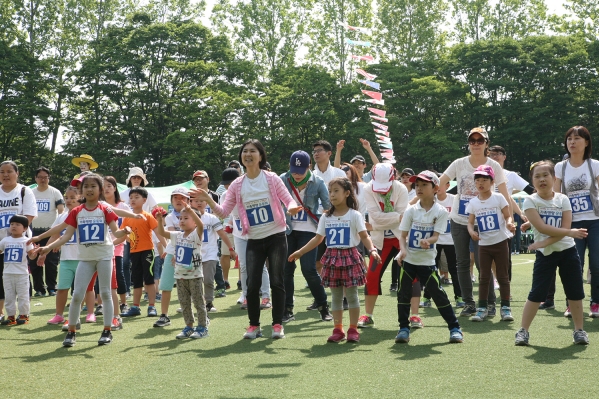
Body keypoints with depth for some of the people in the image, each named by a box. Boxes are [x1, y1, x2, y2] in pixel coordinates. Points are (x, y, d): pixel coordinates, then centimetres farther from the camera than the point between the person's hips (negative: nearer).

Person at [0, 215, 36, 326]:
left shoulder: (26, 241, -3)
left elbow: (31, 256, -4)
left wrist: (35, 251, -24)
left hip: (22, 274, -4)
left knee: (23, 296, 3)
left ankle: (24, 315, 13)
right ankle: (11, 316, 17)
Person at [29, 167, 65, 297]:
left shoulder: (55, 193, -1)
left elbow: (61, 211, -8)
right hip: (34, 232, 3)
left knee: (51, 263, -2)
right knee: (34, 263, 4)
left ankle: (52, 288, 6)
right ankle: (39, 288, 11)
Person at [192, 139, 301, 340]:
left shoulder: (271, 179, -4)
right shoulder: (237, 185, 3)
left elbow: (289, 200, -4)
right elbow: (223, 212, 1)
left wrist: (292, 209, -27)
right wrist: (208, 200, -16)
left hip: (276, 237, -2)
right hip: (254, 241, 2)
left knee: (276, 281, 0)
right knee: (252, 284, -3)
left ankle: (278, 324, 11)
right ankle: (254, 325, 13)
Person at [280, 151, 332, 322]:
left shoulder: (317, 183, -5)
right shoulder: (283, 181, -4)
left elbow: (328, 206, -2)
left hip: (308, 231, -2)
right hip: (287, 229, 2)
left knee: (309, 270, -8)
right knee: (286, 269, 2)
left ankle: (323, 307, 9)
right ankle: (287, 310, 13)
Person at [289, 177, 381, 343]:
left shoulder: (354, 215, -3)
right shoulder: (326, 217, 9)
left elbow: (364, 236, -7)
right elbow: (318, 238, 12)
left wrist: (372, 249, -25)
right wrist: (300, 252, 7)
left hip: (350, 256, -4)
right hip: (332, 258, 4)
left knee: (351, 294, 1)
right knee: (336, 295, 8)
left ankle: (353, 329, 9)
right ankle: (338, 330, 15)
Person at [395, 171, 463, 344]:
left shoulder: (440, 211, -4)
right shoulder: (411, 211, 0)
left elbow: (436, 236, -11)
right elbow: (403, 235, -1)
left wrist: (428, 241, -34)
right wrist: (403, 250, -20)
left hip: (427, 261, -2)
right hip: (408, 260, 2)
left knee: (438, 294, -3)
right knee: (403, 294, 2)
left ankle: (454, 328, 8)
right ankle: (404, 328, 15)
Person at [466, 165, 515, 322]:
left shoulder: (498, 198, -3)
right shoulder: (473, 203, 4)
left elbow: (507, 216, -3)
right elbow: (470, 222, 5)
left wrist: (509, 223, -26)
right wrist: (471, 231, -17)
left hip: (501, 242, -2)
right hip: (483, 244, 3)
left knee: (503, 276, 3)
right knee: (484, 277, 5)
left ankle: (505, 308, 9)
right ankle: (482, 308, 10)